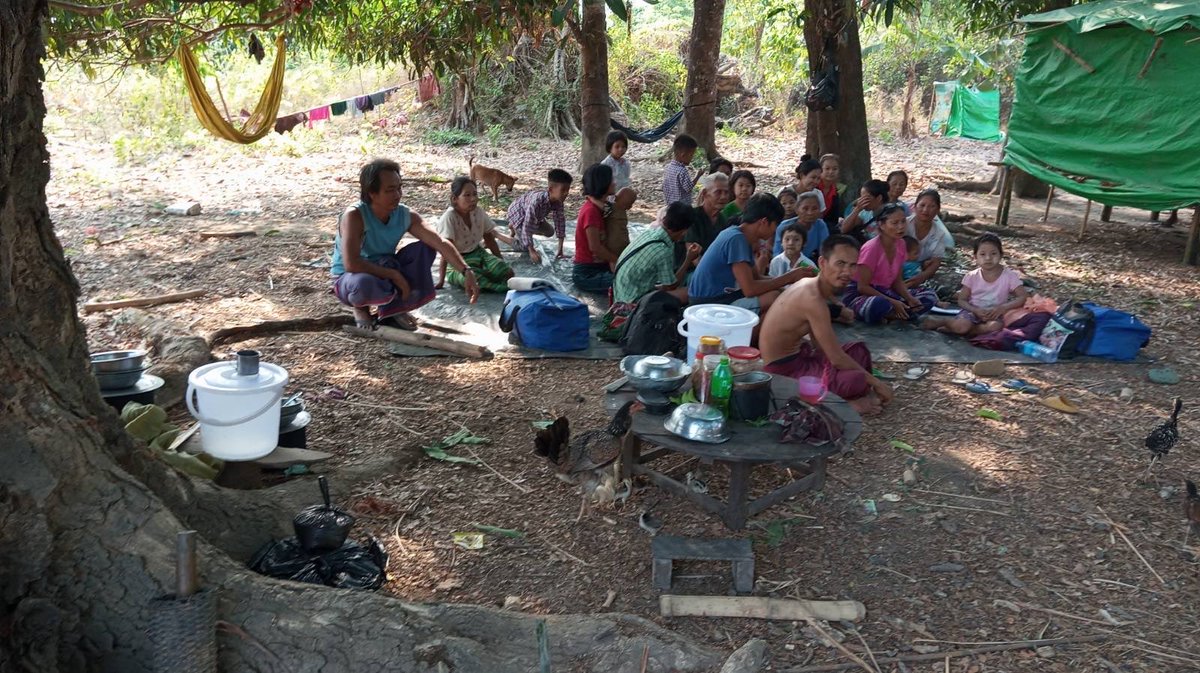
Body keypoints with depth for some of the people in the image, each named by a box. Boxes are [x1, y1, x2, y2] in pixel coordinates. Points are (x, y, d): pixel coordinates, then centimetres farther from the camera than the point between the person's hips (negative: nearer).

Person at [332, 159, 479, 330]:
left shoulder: (406, 215, -11)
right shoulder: (354, 216, -27)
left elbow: (440, 242, -17)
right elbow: (351, 264, -37)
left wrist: (466, 272, -31)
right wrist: (394, 275, -32)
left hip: (385, 274, 6)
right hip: (349, 279, -6)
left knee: (425, 249, -9)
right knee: (365, 283, -42)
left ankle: (394, 308, -1)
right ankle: (360, 307, -3)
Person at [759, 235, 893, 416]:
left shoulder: (811, 285, 4)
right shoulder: (813, 299, -26)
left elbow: (819, 344, 11)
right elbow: (837, 359, -23)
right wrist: (875, 383, -11)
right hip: (783, 369, -11)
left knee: (859, 350, 18)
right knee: (856, 380, -29)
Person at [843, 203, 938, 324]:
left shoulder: (900, 244, 1)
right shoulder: (871, 248, -20)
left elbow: (897, 281, 8)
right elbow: (862, 287, -19)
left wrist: (910, 298, -12)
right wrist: (892, 302, -22)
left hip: (885, 292, 8)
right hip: (860, 294, -8)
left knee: (930, 297, -3)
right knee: (878, 305, -43)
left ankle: (888, 314, -13)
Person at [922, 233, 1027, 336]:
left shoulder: (1009, 275, -6)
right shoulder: (972, 277, -3)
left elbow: (1024, 297, -9)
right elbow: (962, 300, 0)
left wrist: (1002, 308, -22)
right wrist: (976, 310, -20)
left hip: (994, 314, 1)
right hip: (973, 311, -1)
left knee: (995, 326, -36)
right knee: (961, 325, -36)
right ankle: (941, 321, -4)